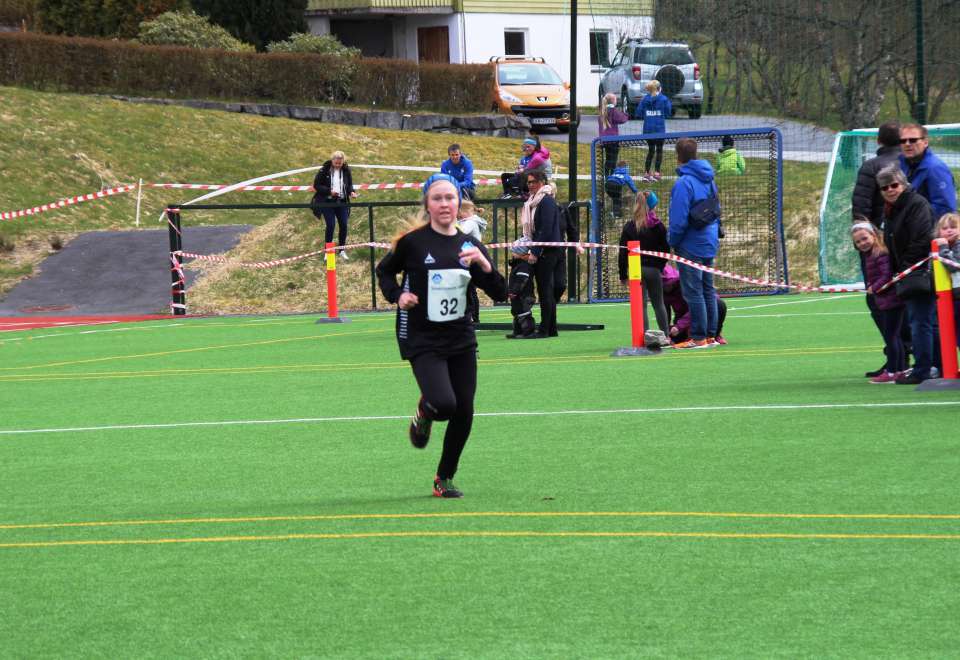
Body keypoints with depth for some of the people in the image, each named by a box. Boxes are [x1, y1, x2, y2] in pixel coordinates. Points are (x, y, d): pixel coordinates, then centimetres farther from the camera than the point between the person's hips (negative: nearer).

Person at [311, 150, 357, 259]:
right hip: (327, 202, -4)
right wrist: (329, 191, -18)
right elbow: (316, 185, -7)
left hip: (342, 202, 4)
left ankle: (342, 250, 18)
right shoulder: (324, 171, -9)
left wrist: (351, 191, -6)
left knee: (343, 225, 2)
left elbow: (350, 184, 15)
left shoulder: (346, 170, 2)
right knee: (330, 225, -8)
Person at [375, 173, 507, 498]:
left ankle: (444, 478, 24)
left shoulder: (469, 245, 4)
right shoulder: (412, 242, -8)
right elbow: (384, 271, 11)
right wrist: (397, 296, -8)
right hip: (422, 341, -5)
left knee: (464, 413, 4)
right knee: (444, 403, -23)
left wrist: (483, 264, -15)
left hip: (461, 340, 5)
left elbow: (500, 294, 2)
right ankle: (424, 413, 15)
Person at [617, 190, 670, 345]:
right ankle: (665, 335, 15)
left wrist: (622, 275, 4)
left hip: (636, 270, -1)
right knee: (658, 303, 14)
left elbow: (623, 252, -3)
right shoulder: (658, 226, -3)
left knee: (641, 304, 0)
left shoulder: (629, 226, -3)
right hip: (654, 269, 1)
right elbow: (666, 249, 0)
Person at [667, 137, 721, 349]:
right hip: (710, 243, 8)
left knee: (693, 292, -5)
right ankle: (711, 335, 16)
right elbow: (716, 211, 14)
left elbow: (679, 220, -20)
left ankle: (698, 338, -6)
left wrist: (673, 242, -6)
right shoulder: (709, 180, 8)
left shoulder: (684, 183, -18)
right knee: (708, 290, 13)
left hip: (691, 246, -8)